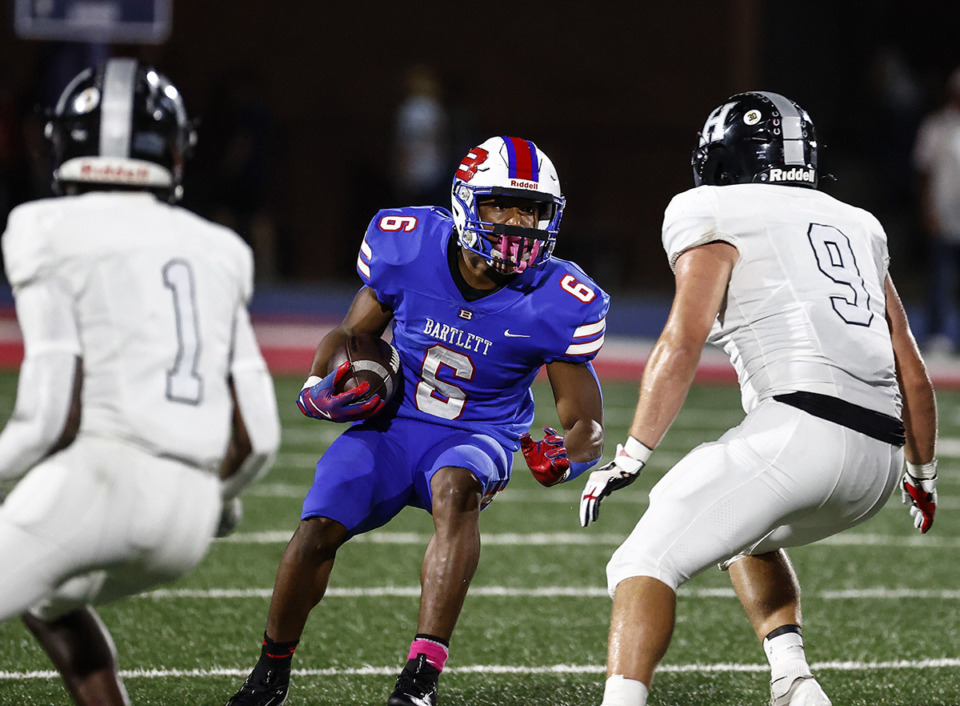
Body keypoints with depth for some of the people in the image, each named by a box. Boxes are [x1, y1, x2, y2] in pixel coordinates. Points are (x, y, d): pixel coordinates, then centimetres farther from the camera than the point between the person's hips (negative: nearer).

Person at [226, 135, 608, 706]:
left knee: (456, 489, -37)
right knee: (318, 531, -19)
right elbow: (352, 333, 8)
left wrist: (566, 454, -31)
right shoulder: (409, 248, -11)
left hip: (473, 438, -2)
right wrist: (324, 386, -12)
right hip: (392, 425, 2)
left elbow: (587, 424, -8)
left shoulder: (555, 304, -16)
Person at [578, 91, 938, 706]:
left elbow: (683, 344, -6)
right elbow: (912, 373, 26)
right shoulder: (855, 225, 26)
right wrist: (923, 475, 37)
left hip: (801, 430, -7)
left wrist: (630, 458, -5)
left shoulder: (714, 217, 7)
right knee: (748, 534, 33)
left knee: (648, 562, -5)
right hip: (878, 463, 7)